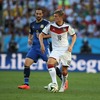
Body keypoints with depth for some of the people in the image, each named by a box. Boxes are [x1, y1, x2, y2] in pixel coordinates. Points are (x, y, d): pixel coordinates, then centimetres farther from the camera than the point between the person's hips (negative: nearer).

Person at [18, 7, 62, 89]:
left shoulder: (46, 23, -4)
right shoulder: (32, 24, 13)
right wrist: (29, 39, 7)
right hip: (34, 47, 5)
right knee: (26, 63, -8)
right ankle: (26, 84, -2)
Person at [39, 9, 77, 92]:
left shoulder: (67, 26, -4)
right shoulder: (50, 26, -5)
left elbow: (74, 35, 11)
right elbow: (41, 35, 3)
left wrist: (71, 46, -3)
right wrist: (42, 45, -12)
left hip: (65, 50, 0)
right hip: (56, 50, 0)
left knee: (64, 71, 2)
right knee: (50, 63, -29)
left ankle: (63, 86, 29)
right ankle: (55, 84, -28)